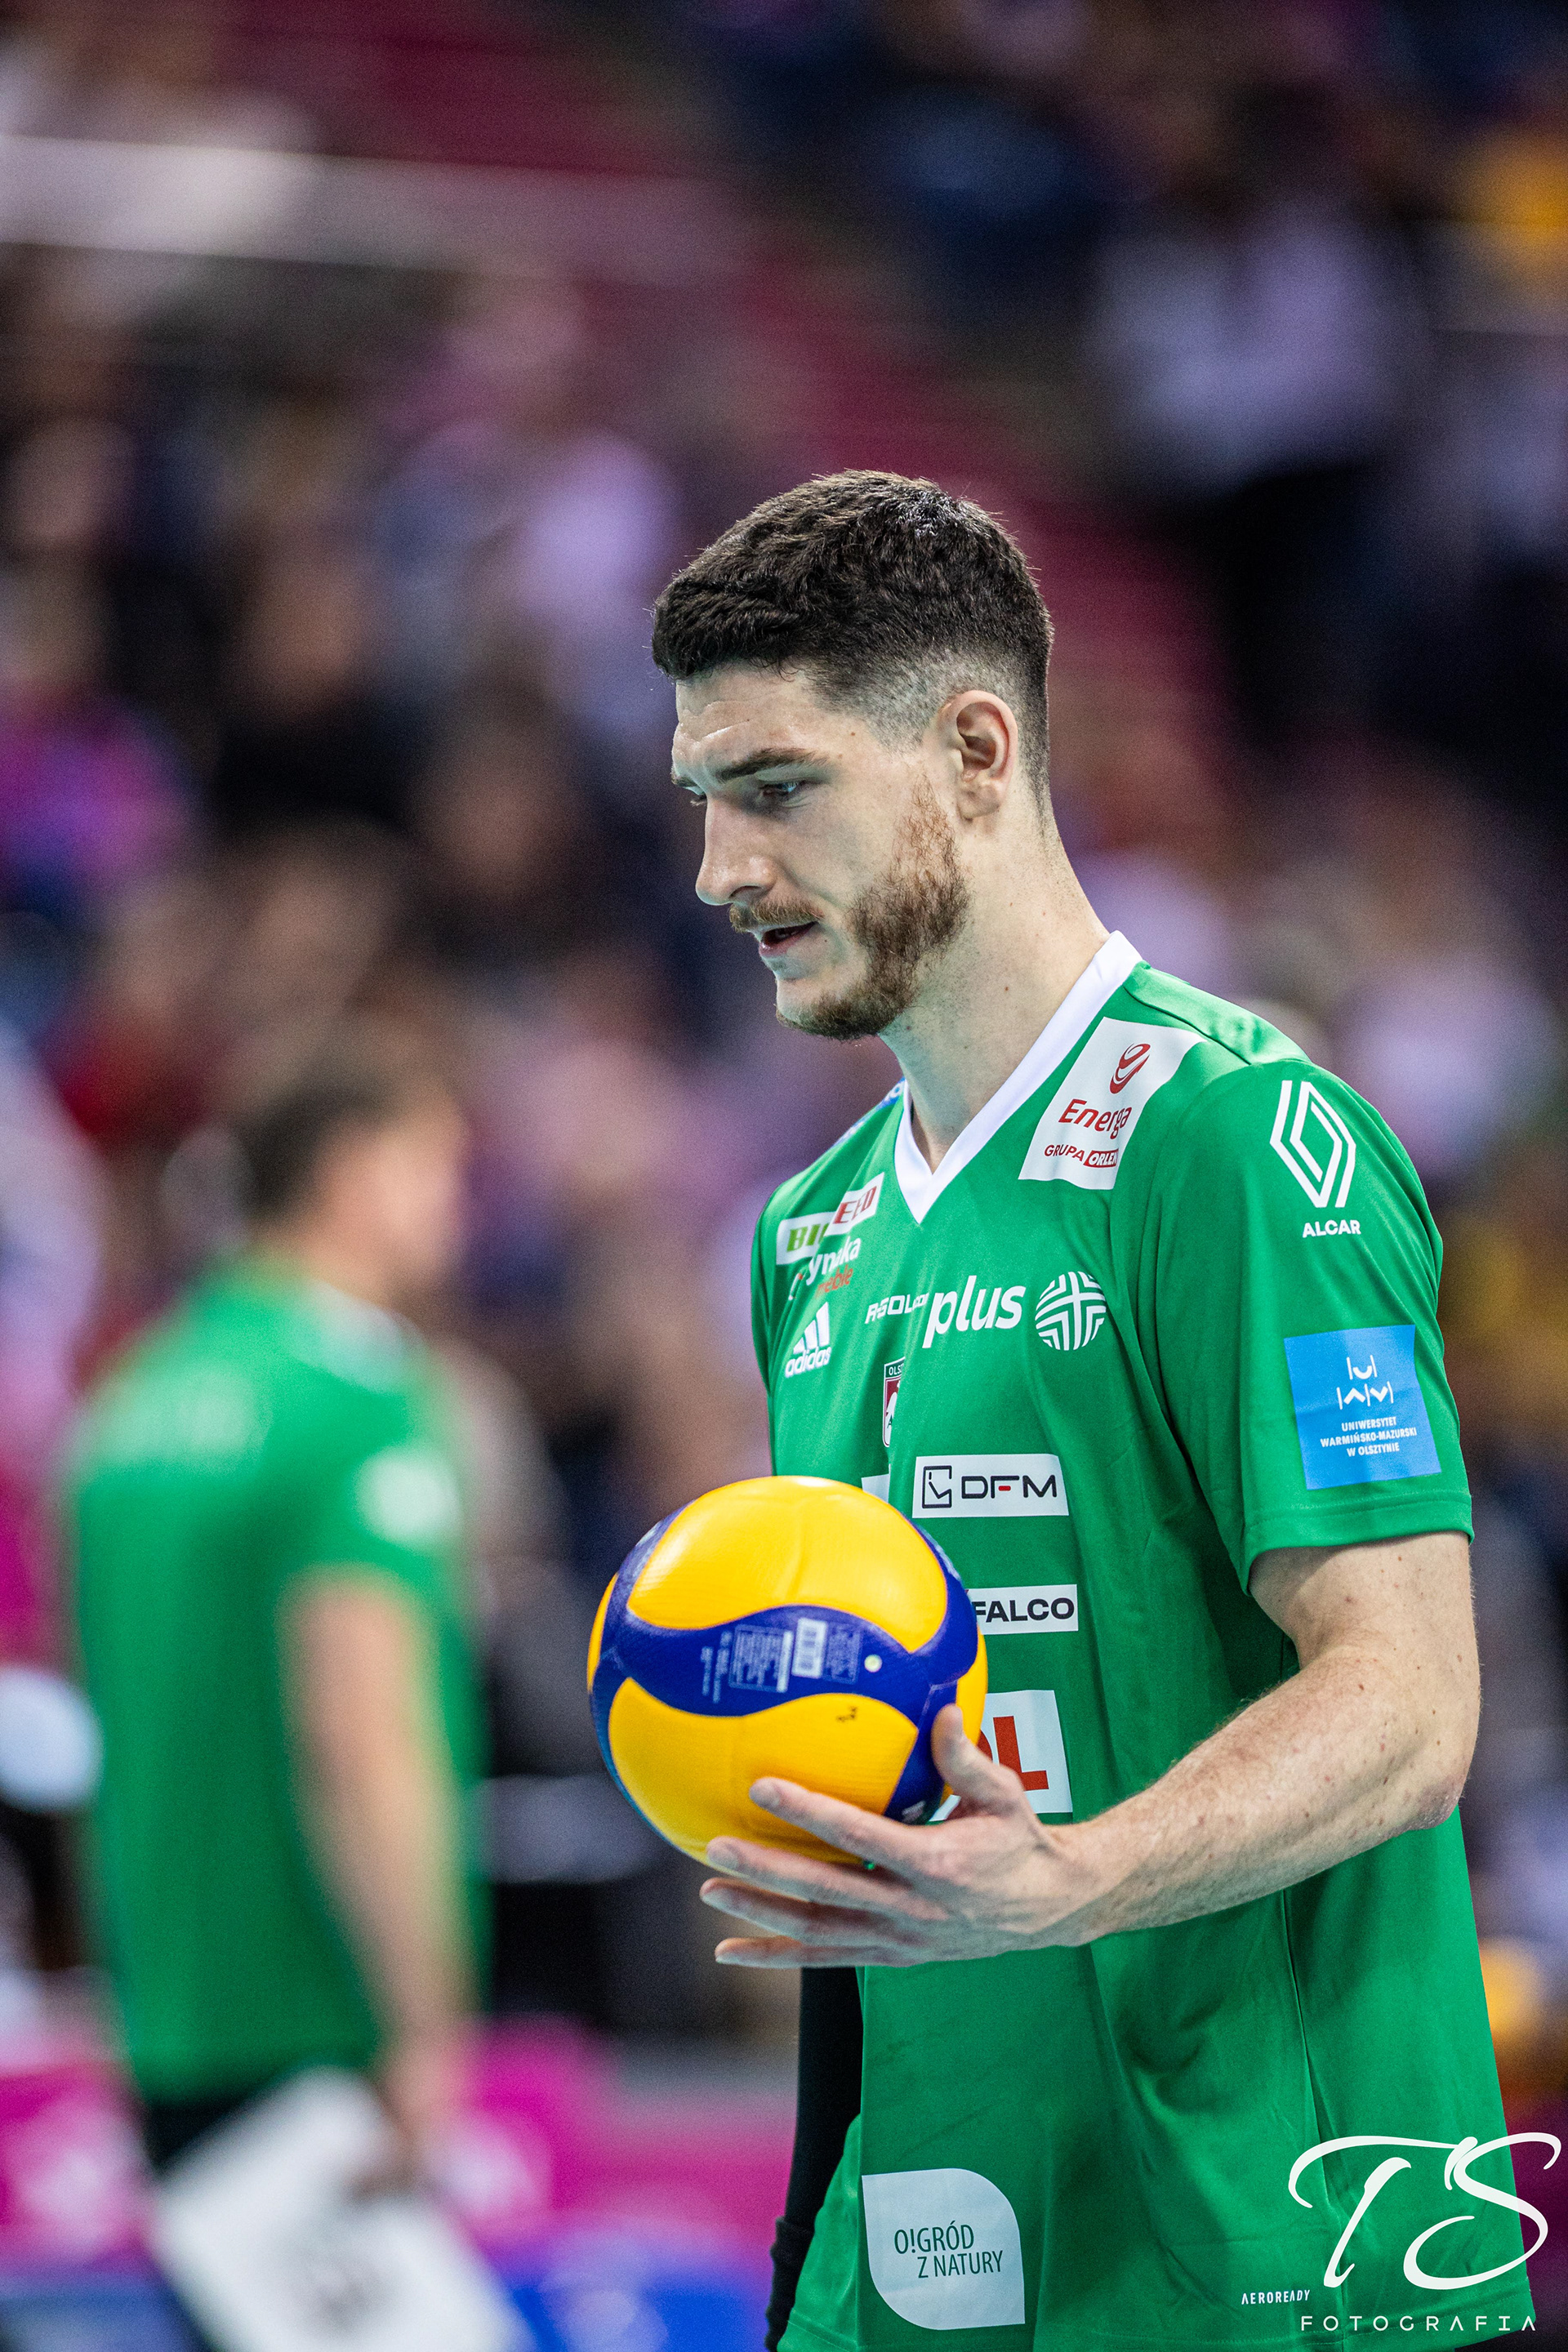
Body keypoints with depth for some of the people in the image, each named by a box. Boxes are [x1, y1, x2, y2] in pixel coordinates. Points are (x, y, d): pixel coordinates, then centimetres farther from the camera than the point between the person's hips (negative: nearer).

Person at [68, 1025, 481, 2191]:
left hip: (163, 2019, 9)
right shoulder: (358, 1397, -12)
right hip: (326, 2028, -9)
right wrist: (424, 2032, -20)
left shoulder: (132, 1395, 14)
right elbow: (357, 1733, -21)